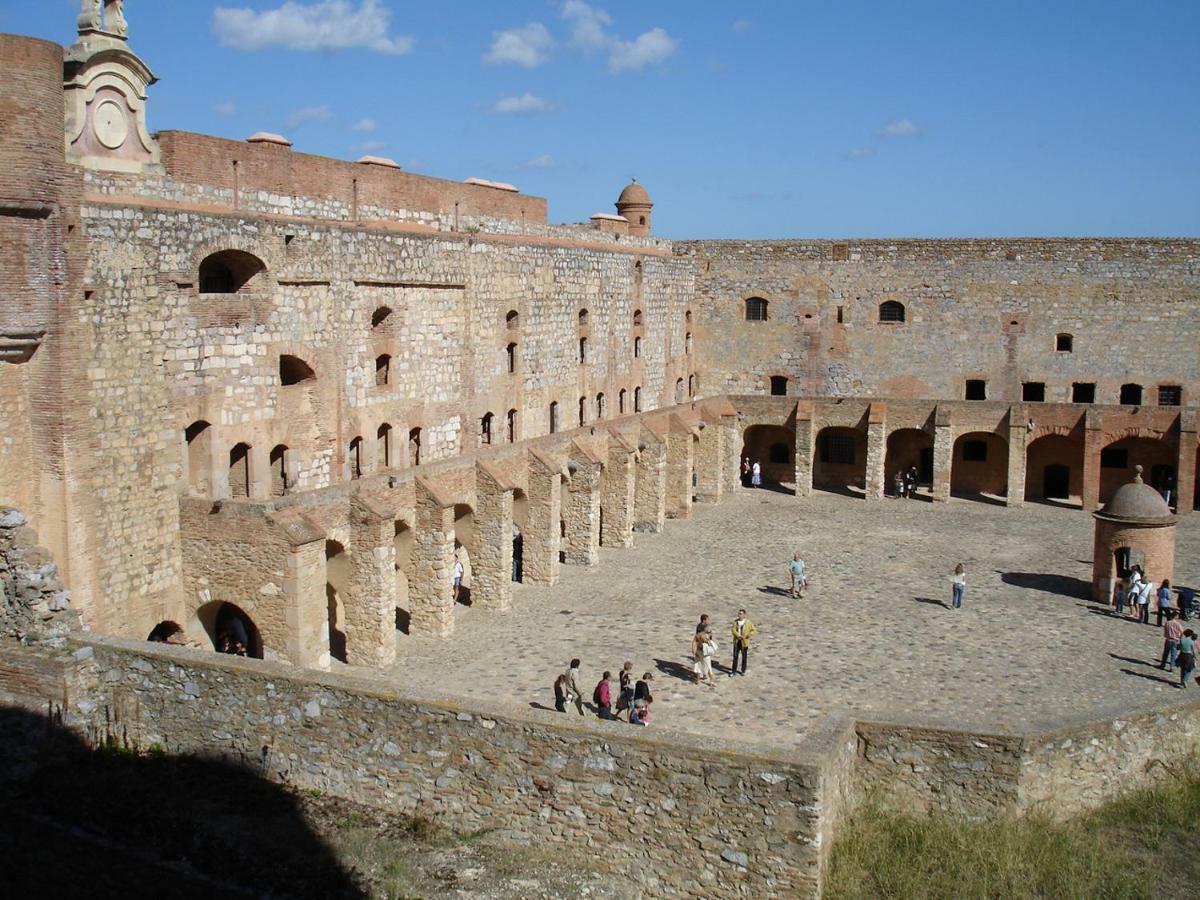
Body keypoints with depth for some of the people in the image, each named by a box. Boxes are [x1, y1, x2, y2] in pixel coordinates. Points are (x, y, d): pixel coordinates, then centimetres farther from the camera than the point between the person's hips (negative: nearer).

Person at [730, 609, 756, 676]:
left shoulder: (748, 622, -6)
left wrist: (749, 635, -19)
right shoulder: (735, 621, 0)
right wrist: (739, 636, -24)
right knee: (735, 656, 3)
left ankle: (743, 671, 24)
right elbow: (733, 630, -9)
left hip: (744, 642, -2)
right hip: (736, 642, 2)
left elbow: (754, 630, -2)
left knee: (744, 657, 9)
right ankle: (734, 671, 11)